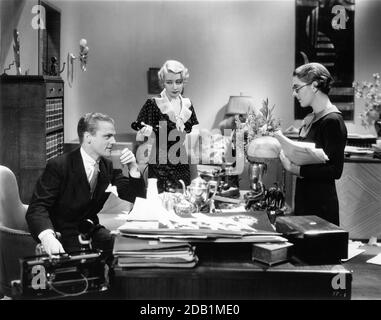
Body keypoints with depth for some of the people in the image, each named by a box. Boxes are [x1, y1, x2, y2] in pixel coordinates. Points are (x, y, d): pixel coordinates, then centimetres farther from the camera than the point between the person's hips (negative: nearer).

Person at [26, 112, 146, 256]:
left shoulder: (108, 166, 3)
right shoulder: (58, 166, -15)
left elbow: (137, 199, 5)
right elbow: (37, 207, -21)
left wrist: (133, 168, -13)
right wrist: (47, 236, -42)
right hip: (62, 234, -6)